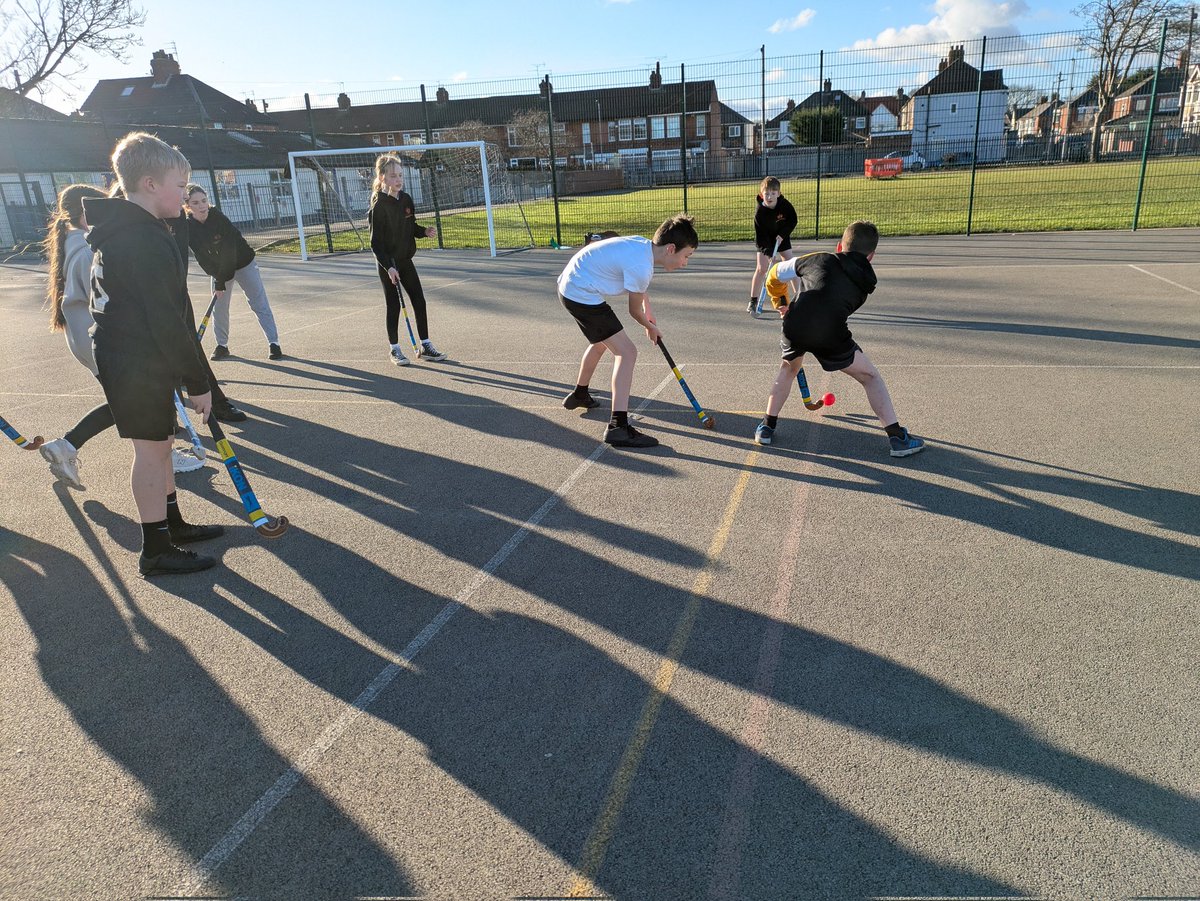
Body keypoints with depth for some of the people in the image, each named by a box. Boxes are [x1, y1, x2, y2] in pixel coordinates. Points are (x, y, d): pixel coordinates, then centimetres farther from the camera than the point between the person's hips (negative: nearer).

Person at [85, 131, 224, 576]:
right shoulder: (147, 240, -22)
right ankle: (156, 549, 9)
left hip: (125, 357, 10)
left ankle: (171, 523, 33)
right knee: (152, 448, -1)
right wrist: (197, 381, -18)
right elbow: (168, 321, -24)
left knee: (159, 443, 19)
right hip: (141, 366, -10)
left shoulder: (116, 230, 12)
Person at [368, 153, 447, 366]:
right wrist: (388, 267, -26)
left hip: (406, 260, 6)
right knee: (394, 306, 2)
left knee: (419, 301, 5)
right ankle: (394, 349, 16)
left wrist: (425, 231, -5)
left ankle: (425, 346, 14)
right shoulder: (378, 206, -16)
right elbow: (376, 242, -18)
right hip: (388, 264, -6)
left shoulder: (406, 200, 4)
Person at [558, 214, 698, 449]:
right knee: (627, 352, -14)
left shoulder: (642, 244, 3)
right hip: (582, 296, -10)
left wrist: (647, 306, 35)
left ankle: (579, 395, 53)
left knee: (601, 342, 32)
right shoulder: (641, 267, -23)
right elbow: (634, 310, -6)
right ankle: (618, 425, -19)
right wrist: (651, 328, 13)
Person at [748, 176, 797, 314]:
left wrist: (783, 234, -21)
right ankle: (753, 301, -4)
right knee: (761, 268, -11)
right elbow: (761, 235, -25)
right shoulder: (759, 211, -27)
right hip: (764, 240, -2)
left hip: (781, 237, 2)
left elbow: (793, 220, -8)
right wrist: (769, 253, -31)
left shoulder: (785, 205, -22)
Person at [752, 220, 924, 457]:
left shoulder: (817, 260, 24)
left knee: (789, 369, 34)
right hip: (830, 335, -2)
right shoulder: (866, 282, 25)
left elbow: (775, 275, 36)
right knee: (870, 376, 19)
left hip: (794, 327, 2)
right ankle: (898, 438, 17)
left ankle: (767, 427, 33)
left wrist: (781, 304, 52)